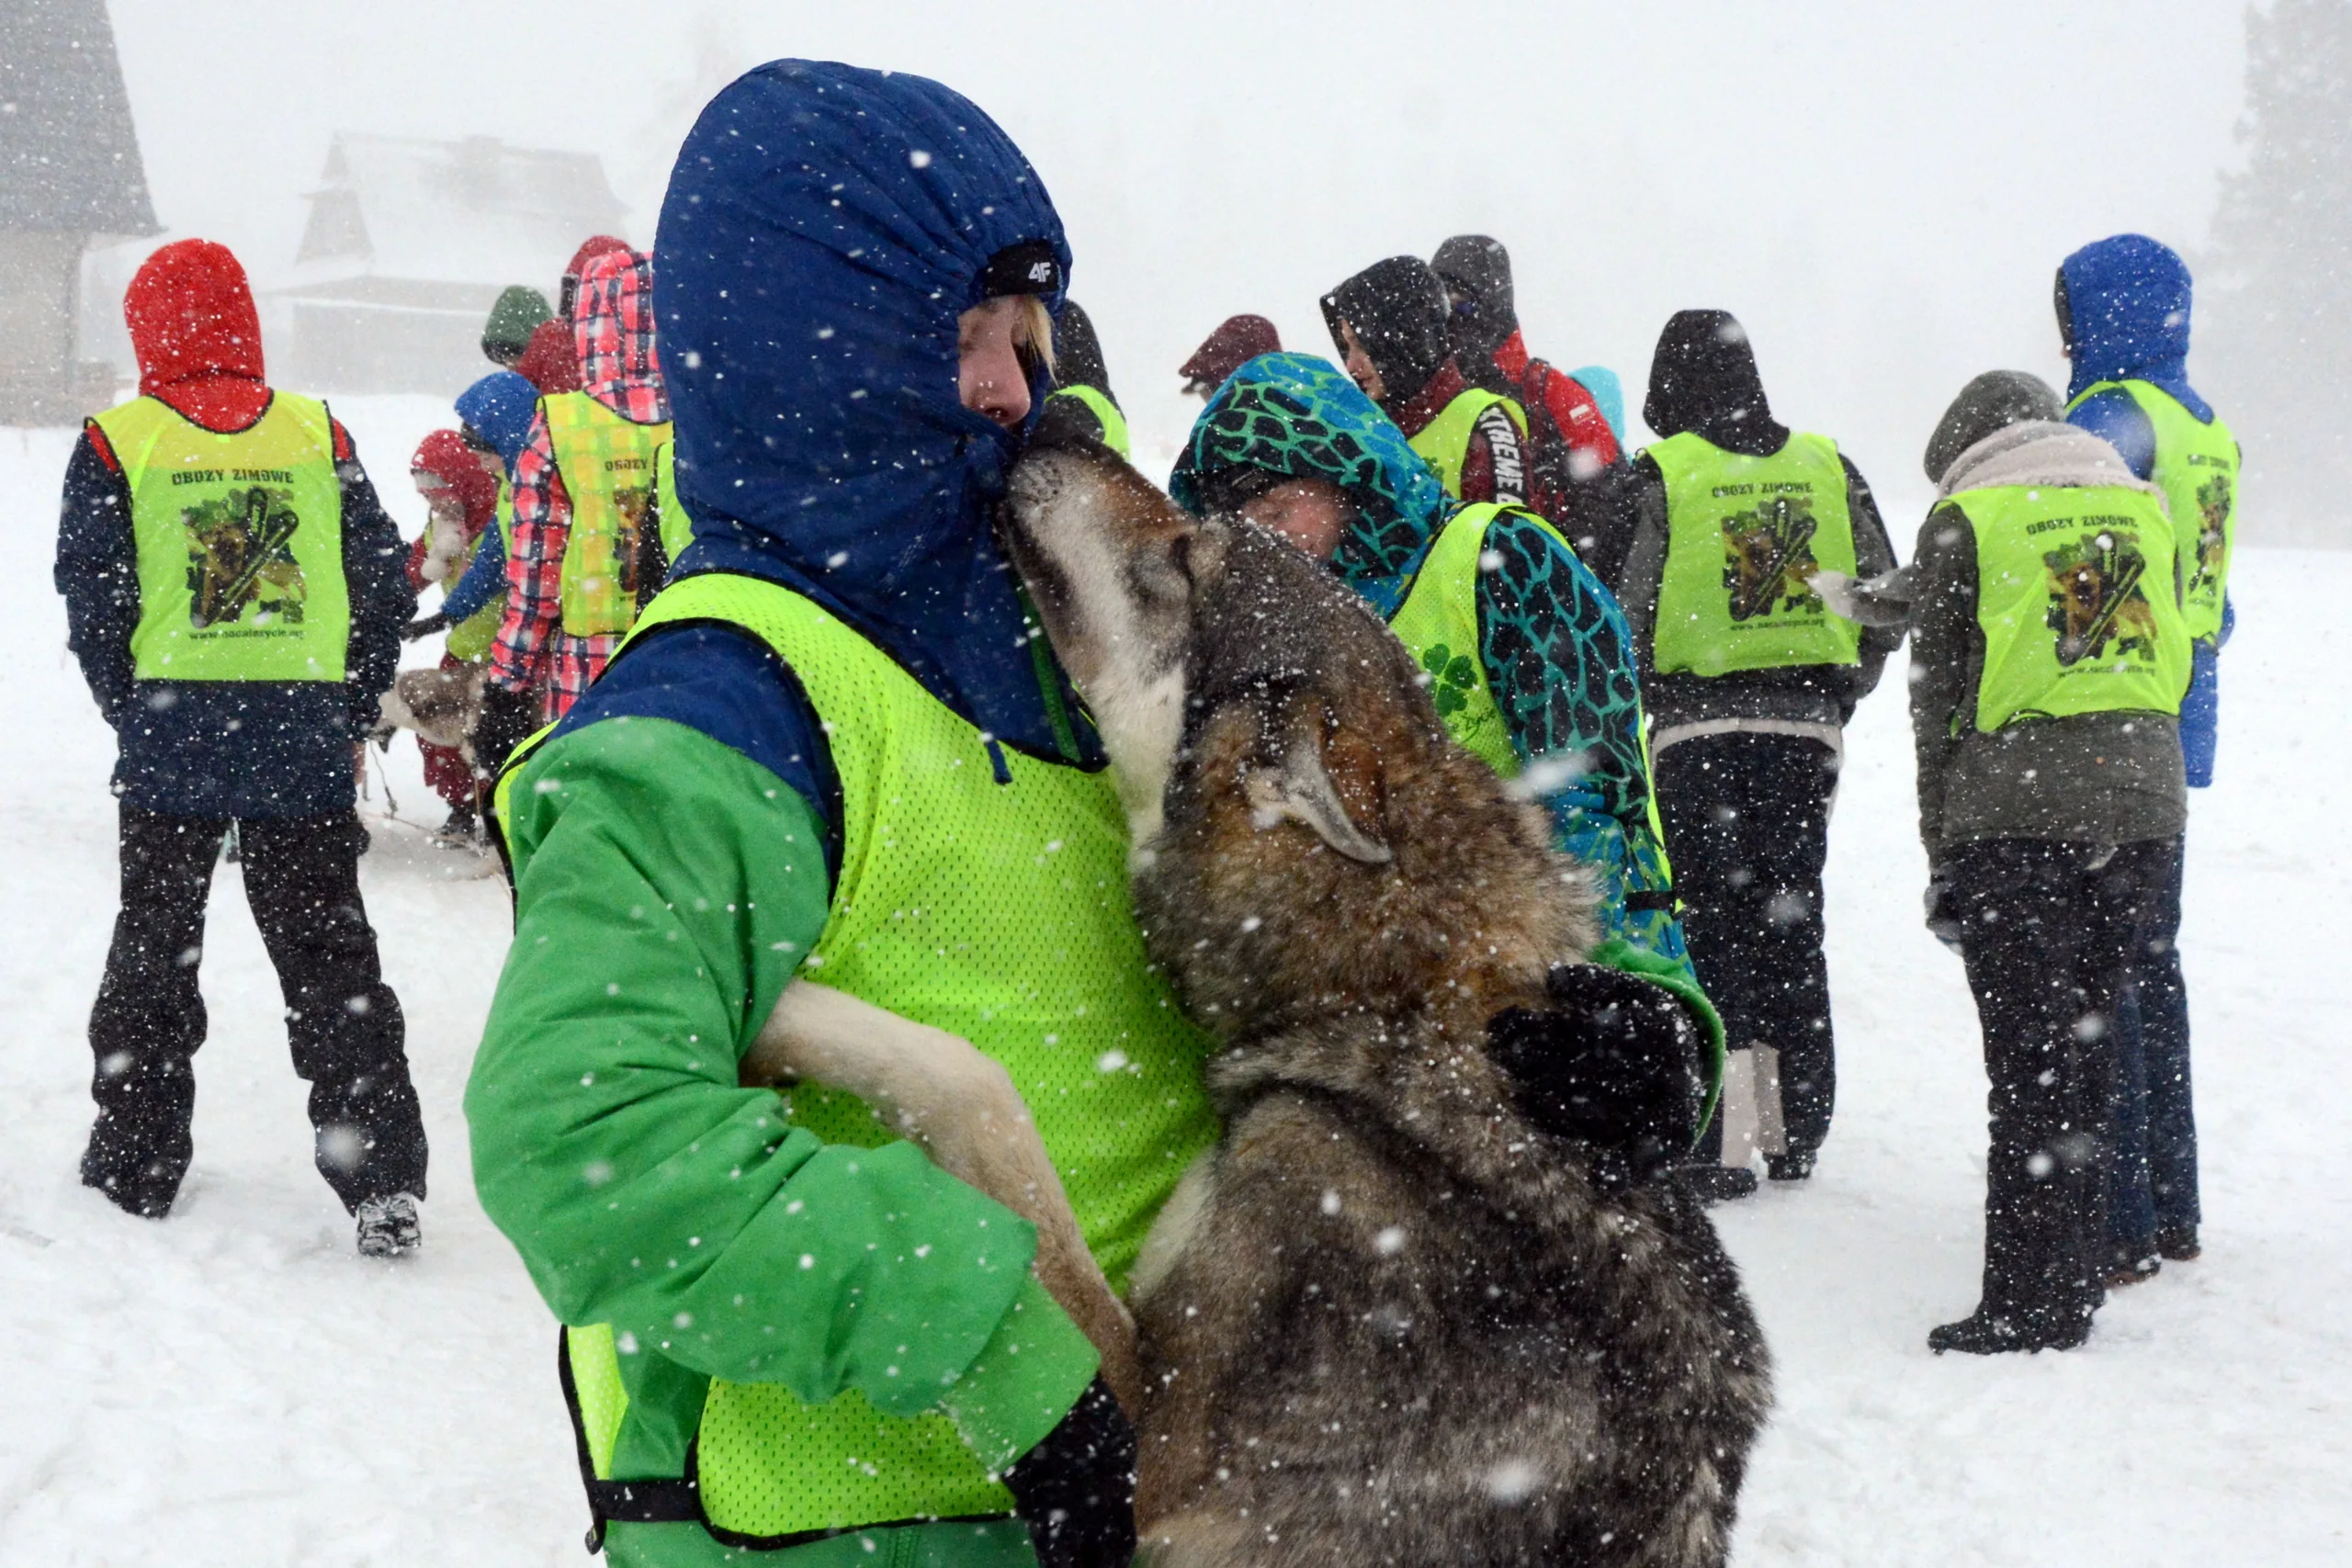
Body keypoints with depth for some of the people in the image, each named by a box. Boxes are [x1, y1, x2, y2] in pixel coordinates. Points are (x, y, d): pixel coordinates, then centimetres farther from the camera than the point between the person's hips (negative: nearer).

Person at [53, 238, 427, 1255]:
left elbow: (91, 603, -3)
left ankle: (135, 1161, 22)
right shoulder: (318, 433, 1)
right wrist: (351, 717, 12)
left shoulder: (115, 444, -4)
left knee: (154, 948, 14)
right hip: (308, 751, 1)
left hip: (171, 750, -1)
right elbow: (384, 588, 3)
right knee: (331, 957, 7)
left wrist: (131, 714, 10)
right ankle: (382, 1179, 2)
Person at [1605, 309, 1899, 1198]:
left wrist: (1643, 695, 7)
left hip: (1699, 726, -4)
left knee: (1711, 923, 1)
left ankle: (1724, 1141, -2)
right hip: (1806, 727, 4)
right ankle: (1795, 1131, 19)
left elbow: (1623, 615, -9)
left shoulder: (1660, 475, -6)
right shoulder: (1827, 467, 7)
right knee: (1791, 921, 13)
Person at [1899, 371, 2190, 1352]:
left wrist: (1943, 852, 5)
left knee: (2028, 1060, -3)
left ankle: (2029, 1306, -1)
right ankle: (2076, 1287, 17)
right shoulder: (2142, 505, 16)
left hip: (2015, 811, -5)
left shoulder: (1965, 520, 2)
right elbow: (2176, 666, 17)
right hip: (2142, 802, 5)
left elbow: (1940, 694, 0)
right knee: (2087, 1044, 12)